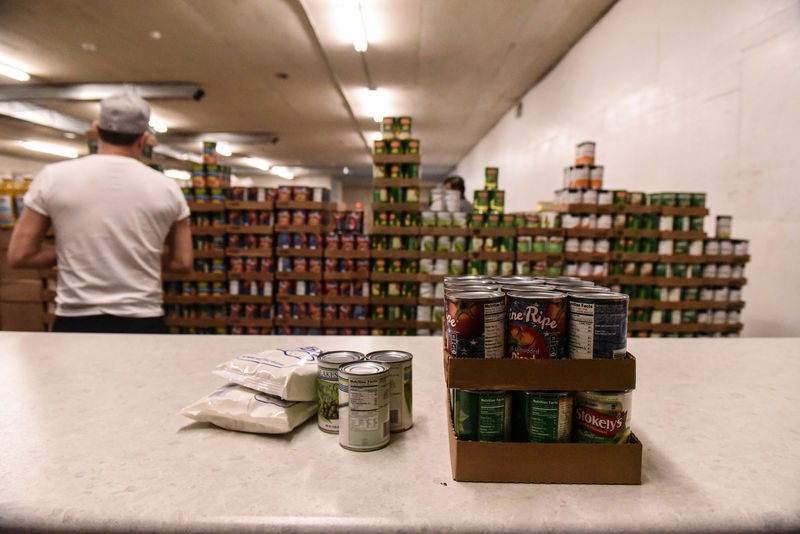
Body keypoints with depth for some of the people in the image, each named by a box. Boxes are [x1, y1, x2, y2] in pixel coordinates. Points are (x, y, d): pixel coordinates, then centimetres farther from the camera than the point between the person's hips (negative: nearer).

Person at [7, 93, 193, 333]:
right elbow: (182, 262, 2)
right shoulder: (166, 187, -3)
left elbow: (19, 255, 1)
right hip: (142, 323, 0)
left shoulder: (53, 176, -2)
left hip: (74, 322, 1)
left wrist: (71, 254, 14)